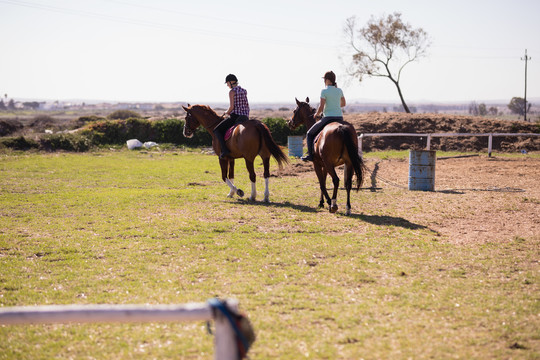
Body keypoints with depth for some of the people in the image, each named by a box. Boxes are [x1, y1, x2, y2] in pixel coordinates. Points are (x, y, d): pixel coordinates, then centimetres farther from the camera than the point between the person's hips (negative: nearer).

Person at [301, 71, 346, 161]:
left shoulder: (324, 91, -11)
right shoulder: (339, 90, 7)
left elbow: (321, 107, -14)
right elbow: (343, 103, 22)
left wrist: (316, 114, 5)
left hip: (328, 118, -5)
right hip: (340, 118, 5)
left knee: (310, 133, 12)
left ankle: (310, 155, 4)